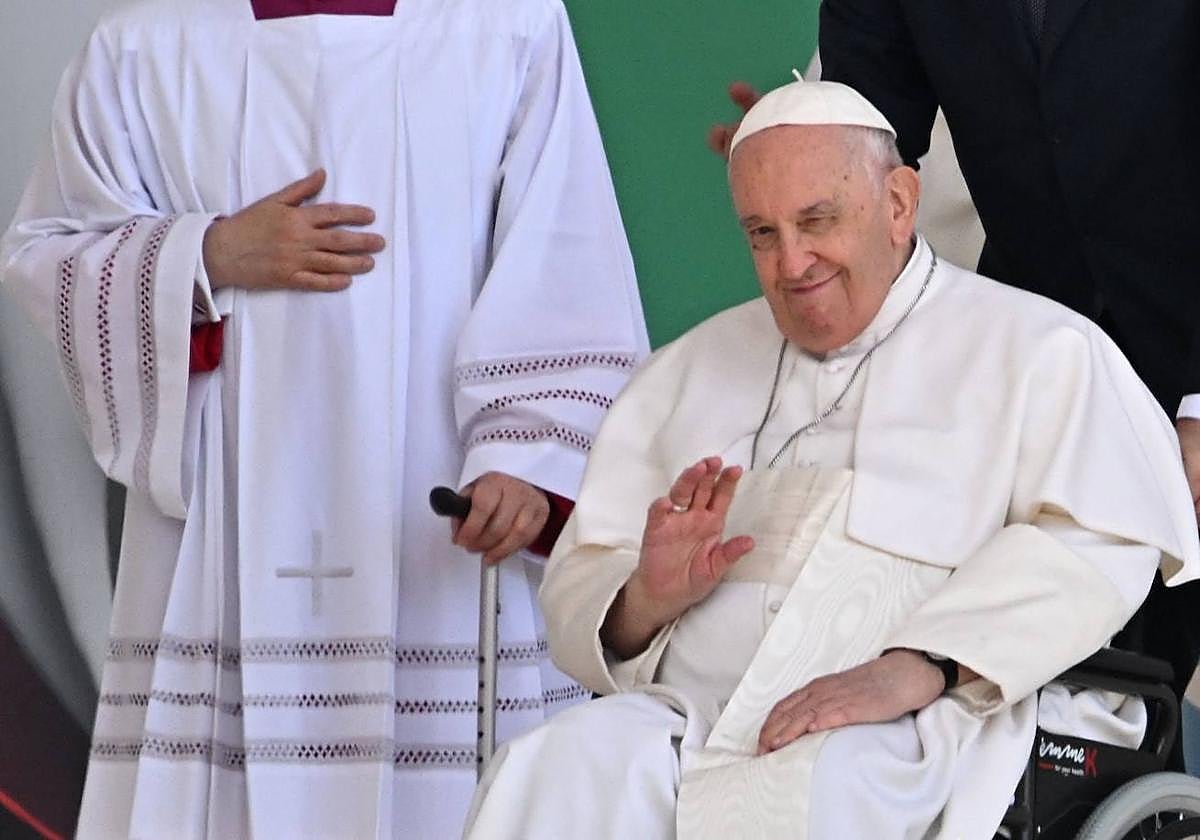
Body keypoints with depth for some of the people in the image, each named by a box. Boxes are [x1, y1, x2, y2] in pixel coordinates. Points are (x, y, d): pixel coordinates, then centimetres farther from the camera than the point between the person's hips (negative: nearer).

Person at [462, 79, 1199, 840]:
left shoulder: (1034, 349, 12)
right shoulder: (691, 370, 28)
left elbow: (1099, 542, -7)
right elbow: (578, 593, 22)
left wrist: (913, 669, -21)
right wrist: (645, 601, -4)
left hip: (908, 736, -4)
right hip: (687, 716, 4)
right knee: (562, 770, -30)